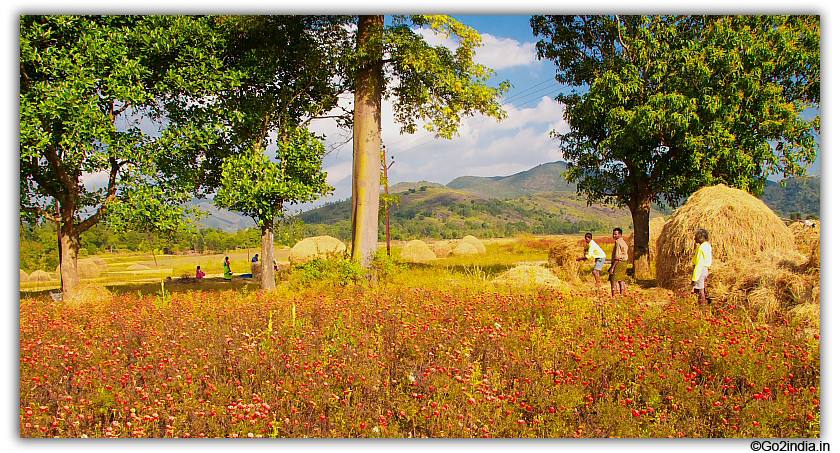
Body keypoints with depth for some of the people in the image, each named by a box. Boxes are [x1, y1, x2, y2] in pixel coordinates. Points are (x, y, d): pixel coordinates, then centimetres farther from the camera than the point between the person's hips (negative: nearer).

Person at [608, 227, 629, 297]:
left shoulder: (618, 242, -15)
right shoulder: (624, 242, 16)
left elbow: (617, 257, -20)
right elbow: (626, 255, 21)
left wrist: (612, 267, -21)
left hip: (618, 263, -10)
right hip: (624, 263, 10)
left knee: (613, 280, -7)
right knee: (621, 280, 13)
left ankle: (613, 296, -10)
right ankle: (621, 295, 15)